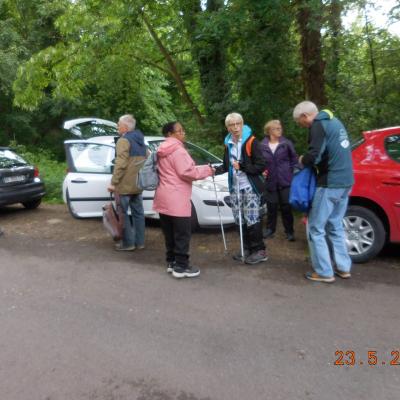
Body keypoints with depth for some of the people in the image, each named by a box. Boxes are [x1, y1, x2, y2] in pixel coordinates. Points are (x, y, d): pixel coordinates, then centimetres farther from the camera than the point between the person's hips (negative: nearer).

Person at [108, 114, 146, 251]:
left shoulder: (124, 140, -12)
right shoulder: (140, 140, 16)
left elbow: (120, 164, -21)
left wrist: (114, 182, -19)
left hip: (125, 184, -8)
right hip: (138, 183, 8)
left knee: (123, 213, -1)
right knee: (137, 212, 11)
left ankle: (128, 243, 2)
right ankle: (139, 241, 16)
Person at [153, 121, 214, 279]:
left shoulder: (162, 151, 16)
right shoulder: (178, 150, -13)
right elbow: (186, 172, -18)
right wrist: (207, 170, -7)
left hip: (164, 197, 10)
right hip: (176, 199, -10)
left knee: (170, 233, 15)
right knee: (182, 234, -3)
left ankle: (171, 262, 23)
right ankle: (181, 267, 1)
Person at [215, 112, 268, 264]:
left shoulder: (251, 141, -8)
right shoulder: (228, 143, 11)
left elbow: (261, 166, -13)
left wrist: (242, 166, -20)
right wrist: (215, 170, 0)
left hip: (250, 187, -6)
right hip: (235, 187, 6)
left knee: (252, 219, -5)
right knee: (240, 219, 8)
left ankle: (260, 250, 6)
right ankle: (247, 248, 21)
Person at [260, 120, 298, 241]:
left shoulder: (286, 143, -2)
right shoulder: (262, 145, -1)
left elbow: (294, 159, 3)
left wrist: (292, 173, -2)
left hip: (285, 181, -1)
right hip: (270, 181, 1)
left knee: (286, 207, 4)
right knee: (271, 207, 10)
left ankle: (289, 231, 16)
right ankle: (270, 229, 26)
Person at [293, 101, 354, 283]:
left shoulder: (318, 125, -12)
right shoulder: (334, 121, 16)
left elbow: (314, 156, -22)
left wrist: (302, 160, -1)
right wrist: (307, 160, 9)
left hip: (330, 183, -9)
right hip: (345, 181, 9)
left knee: (315, 228, 1)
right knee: (335, 226, 18)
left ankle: (324, 272, 6)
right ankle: (343, 268, 23)